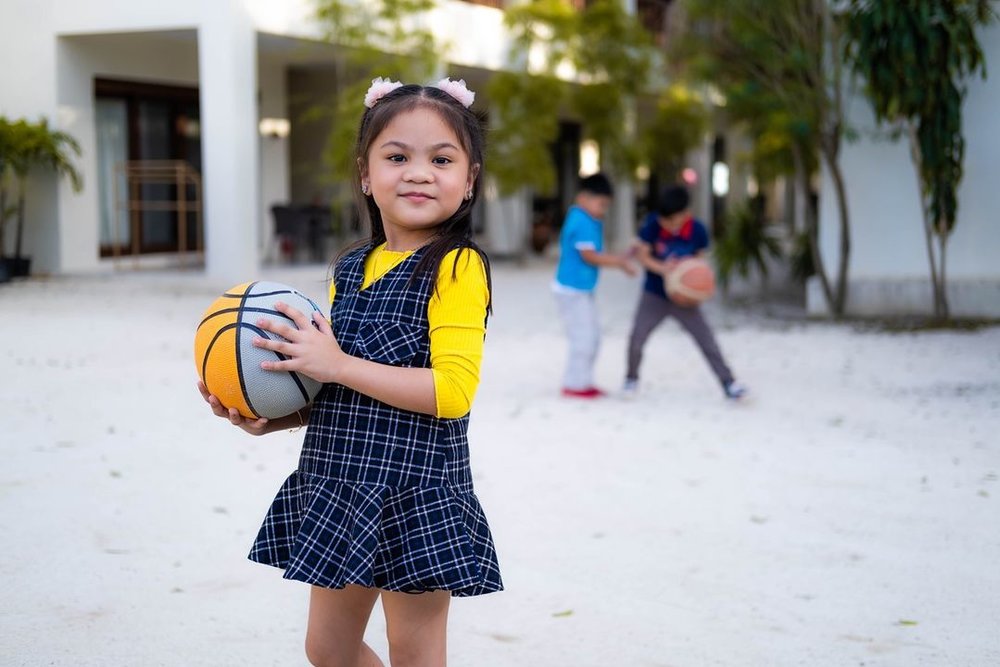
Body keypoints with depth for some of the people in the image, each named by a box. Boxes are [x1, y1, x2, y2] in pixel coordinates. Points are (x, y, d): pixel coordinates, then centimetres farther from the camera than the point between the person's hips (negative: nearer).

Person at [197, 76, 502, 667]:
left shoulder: (457, 267, -13)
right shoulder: (351, 269, 10)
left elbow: (452, 390, -23)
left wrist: (338, 364, -21)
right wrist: (266, 419, 2)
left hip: (415, 492, -8)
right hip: (340, 487, 8)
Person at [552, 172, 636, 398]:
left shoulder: (589, 221, 10)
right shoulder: (582, 223, -21)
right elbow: (589, 256, -24)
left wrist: (618, 259, 1)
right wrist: (620, 262, -15)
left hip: (583, 290, 10)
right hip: (573, 289, -10)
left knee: (592, 337, 16)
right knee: (583, 338, -4)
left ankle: (583, 381, 26)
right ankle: (574, 385, 6)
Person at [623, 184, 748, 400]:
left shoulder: (698, 231, -17)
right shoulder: (652, 224, -19)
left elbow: (699, 259, 1)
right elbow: (642, 254, -10)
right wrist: (661, 268, -28)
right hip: (654, 295, 0)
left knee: (707, 340, -3)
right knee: (636, 340, -4)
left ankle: (728, 383, 3)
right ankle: (632, 378, 23)